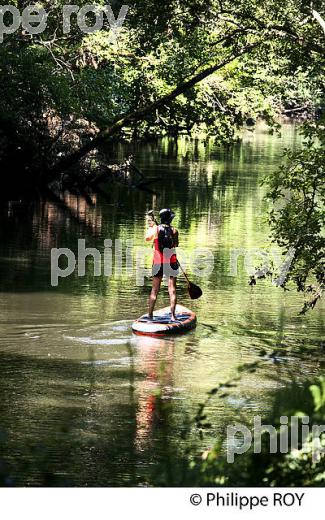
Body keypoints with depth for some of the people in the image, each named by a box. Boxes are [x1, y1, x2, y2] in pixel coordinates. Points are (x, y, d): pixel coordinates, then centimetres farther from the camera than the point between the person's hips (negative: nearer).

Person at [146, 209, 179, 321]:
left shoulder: (155, 229, -4)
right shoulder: (174, 231, -5)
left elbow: (147, 238, 15)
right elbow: (176, 246, 5)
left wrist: (150, 226, 29)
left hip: (158, 262, 1)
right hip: (171, 262, -1)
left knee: (155, 290, 10)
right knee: (172, 290, 3)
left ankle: (150, 315, 11)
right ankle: (173, 315, -2)